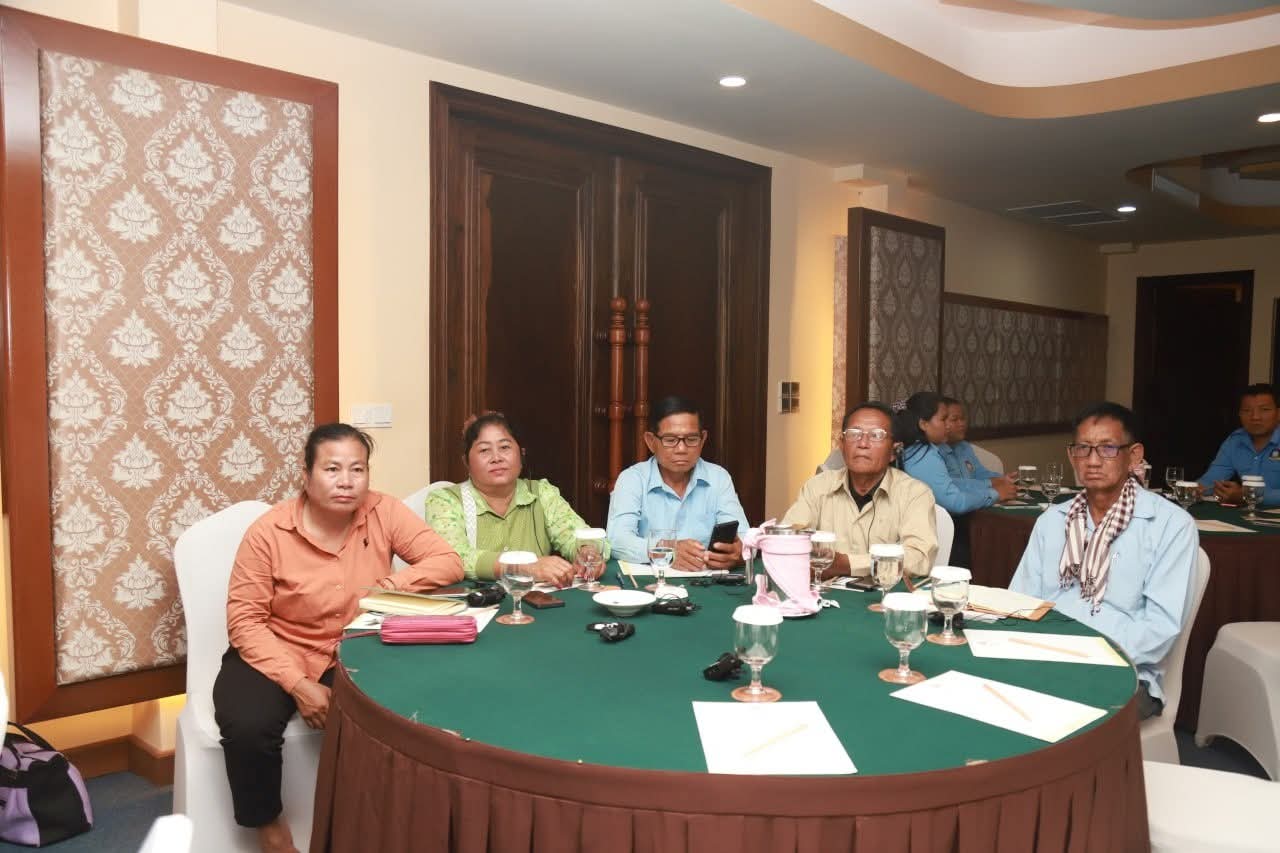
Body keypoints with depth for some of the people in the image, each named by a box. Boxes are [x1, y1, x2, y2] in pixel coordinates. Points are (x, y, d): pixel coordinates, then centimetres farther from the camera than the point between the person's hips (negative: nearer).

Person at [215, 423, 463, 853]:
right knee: (248, 729, -29)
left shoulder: (384, 512, -8)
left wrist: (387, 586, -26)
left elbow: (448, 562, -9)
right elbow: (245, 621, -12)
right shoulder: (268, 531, -13)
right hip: (275, 657, -1)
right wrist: (298, 684, -22)